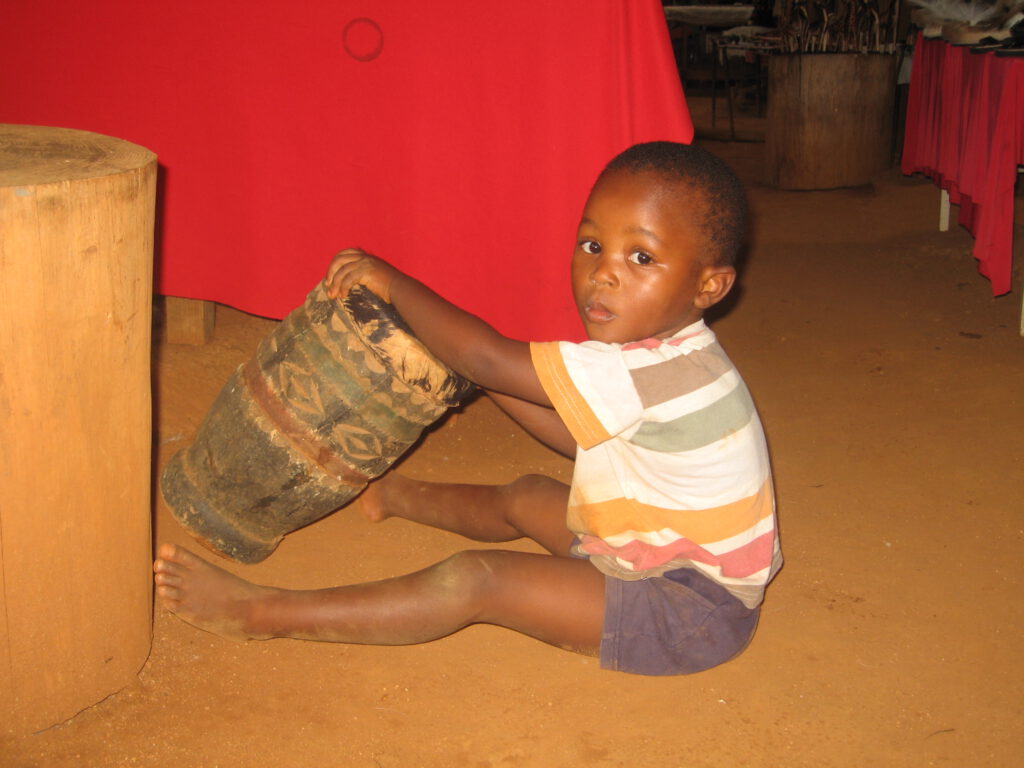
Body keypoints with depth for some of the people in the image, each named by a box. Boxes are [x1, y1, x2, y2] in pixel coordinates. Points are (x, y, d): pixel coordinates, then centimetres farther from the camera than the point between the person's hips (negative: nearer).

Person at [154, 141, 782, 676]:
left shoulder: (654, 372, -30)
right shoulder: (664, 356, -1)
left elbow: (487, 357, -27)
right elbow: (574, 436, 13)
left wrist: (393, 282, -15)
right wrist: (483, 377, 5)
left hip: (694, 614, -9)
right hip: (659, 551, 9)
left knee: (478, 579, -17)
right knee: (525, 499, 24)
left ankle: (260, 613, -11)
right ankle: (399, 497, 52)